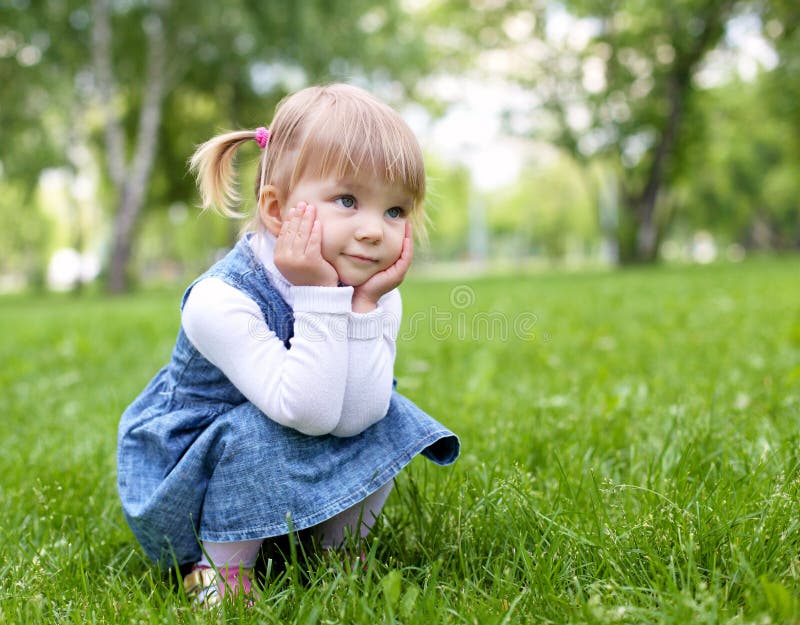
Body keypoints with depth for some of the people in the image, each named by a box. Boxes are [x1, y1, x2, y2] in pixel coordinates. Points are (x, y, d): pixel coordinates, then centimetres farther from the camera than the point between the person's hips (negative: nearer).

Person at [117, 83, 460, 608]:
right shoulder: (220, 301, -31)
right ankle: (221, 571, -9)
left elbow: (351, 418, -25)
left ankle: (339, 545, 10)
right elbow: (308, 413, -35)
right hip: (187, 471, -5)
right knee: (259, 433, -32)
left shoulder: (376, 294, -13)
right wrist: (319, 297, -40)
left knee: (384, 420, -12)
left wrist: (366, 305, -32)